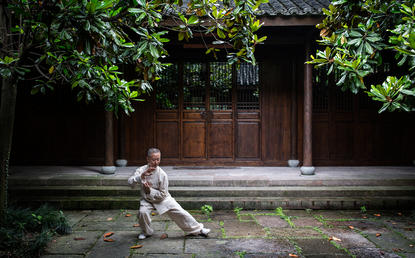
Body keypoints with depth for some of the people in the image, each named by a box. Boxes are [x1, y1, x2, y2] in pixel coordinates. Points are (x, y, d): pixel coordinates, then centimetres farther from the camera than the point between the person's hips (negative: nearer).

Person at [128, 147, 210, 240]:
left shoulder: (162, 174, -18)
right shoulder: (141, 170, -13)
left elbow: (162, 194, -13)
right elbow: (130, 182, -25)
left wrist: (150, 190, -28)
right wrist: (141, 176, -39)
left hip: (162, 198, -1)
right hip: (147, 200, 1)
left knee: (180, 212, -8)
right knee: (142, 212, -28)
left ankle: (197, 229, 11)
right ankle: (146, 232, 3)